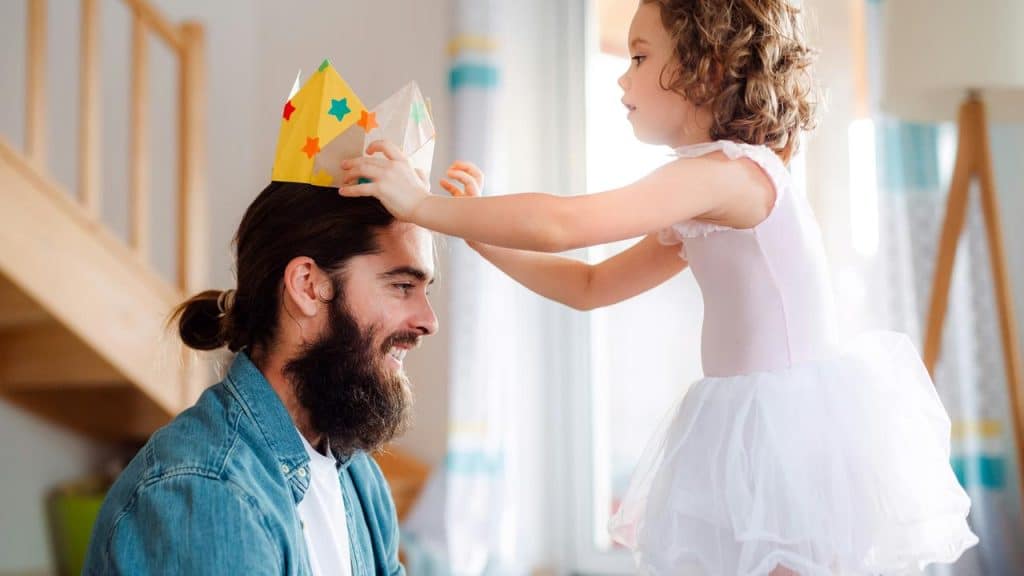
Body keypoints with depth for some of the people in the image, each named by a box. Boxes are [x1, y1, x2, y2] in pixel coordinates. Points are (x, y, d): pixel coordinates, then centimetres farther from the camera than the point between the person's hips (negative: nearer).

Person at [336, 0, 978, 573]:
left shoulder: (731, 170, -18)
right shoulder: (701, 213, 14)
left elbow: (561, 225, -26)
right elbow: (589, 286, 20)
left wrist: (424, 205, -17)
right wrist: (480, 228, 12)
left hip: (793, 426, -9)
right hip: (751, 428, 9)